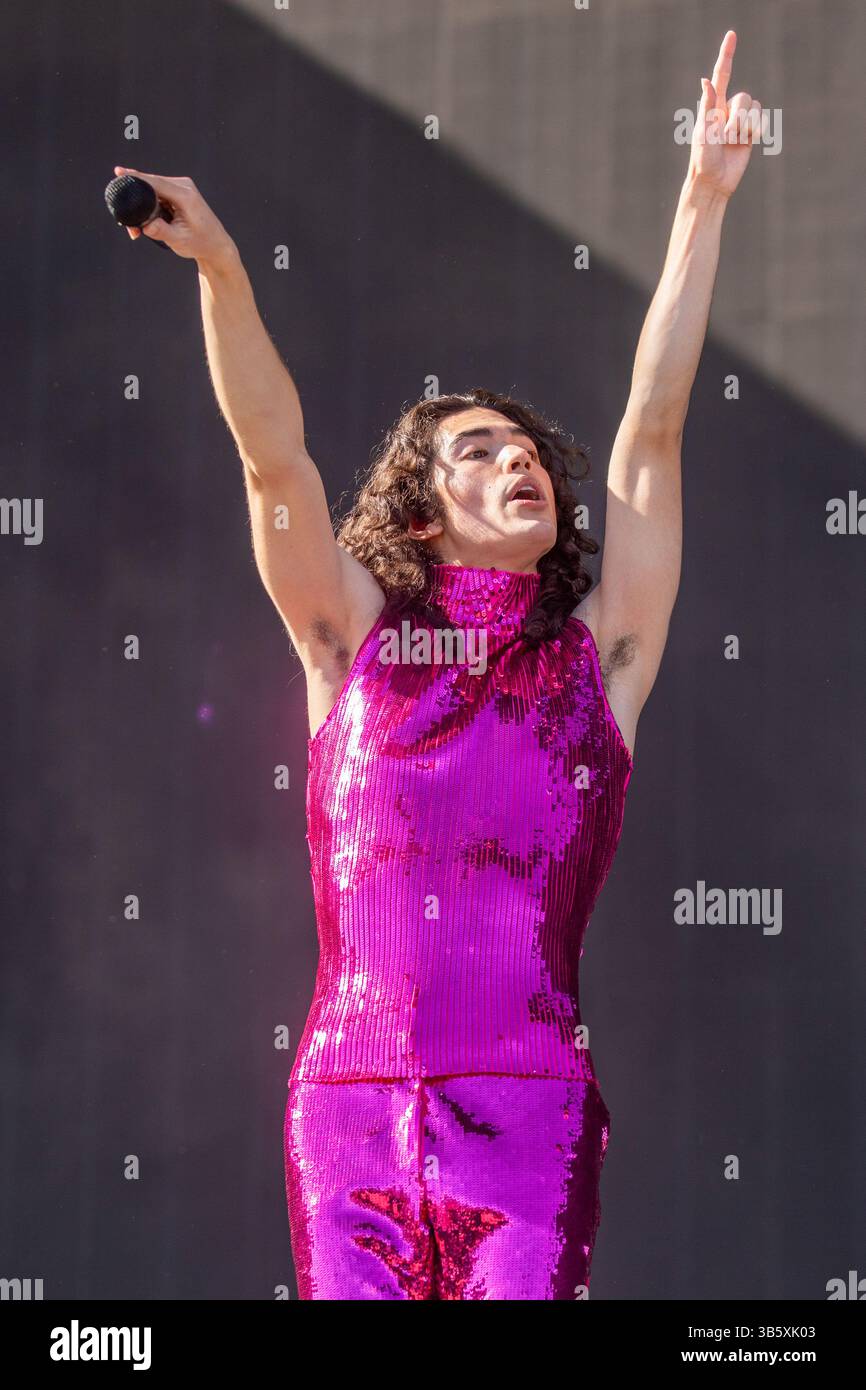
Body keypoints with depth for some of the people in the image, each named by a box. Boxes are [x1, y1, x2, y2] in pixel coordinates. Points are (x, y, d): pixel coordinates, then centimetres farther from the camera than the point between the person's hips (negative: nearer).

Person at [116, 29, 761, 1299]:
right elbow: (274, 457, -2)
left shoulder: (598, 658, 10)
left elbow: (652, 433, 5)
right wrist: (220, 269, -16)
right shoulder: (361, 646, 9)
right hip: (348, 1111, 1)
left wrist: (703, 206, 2)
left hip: (529, 1115, 0)